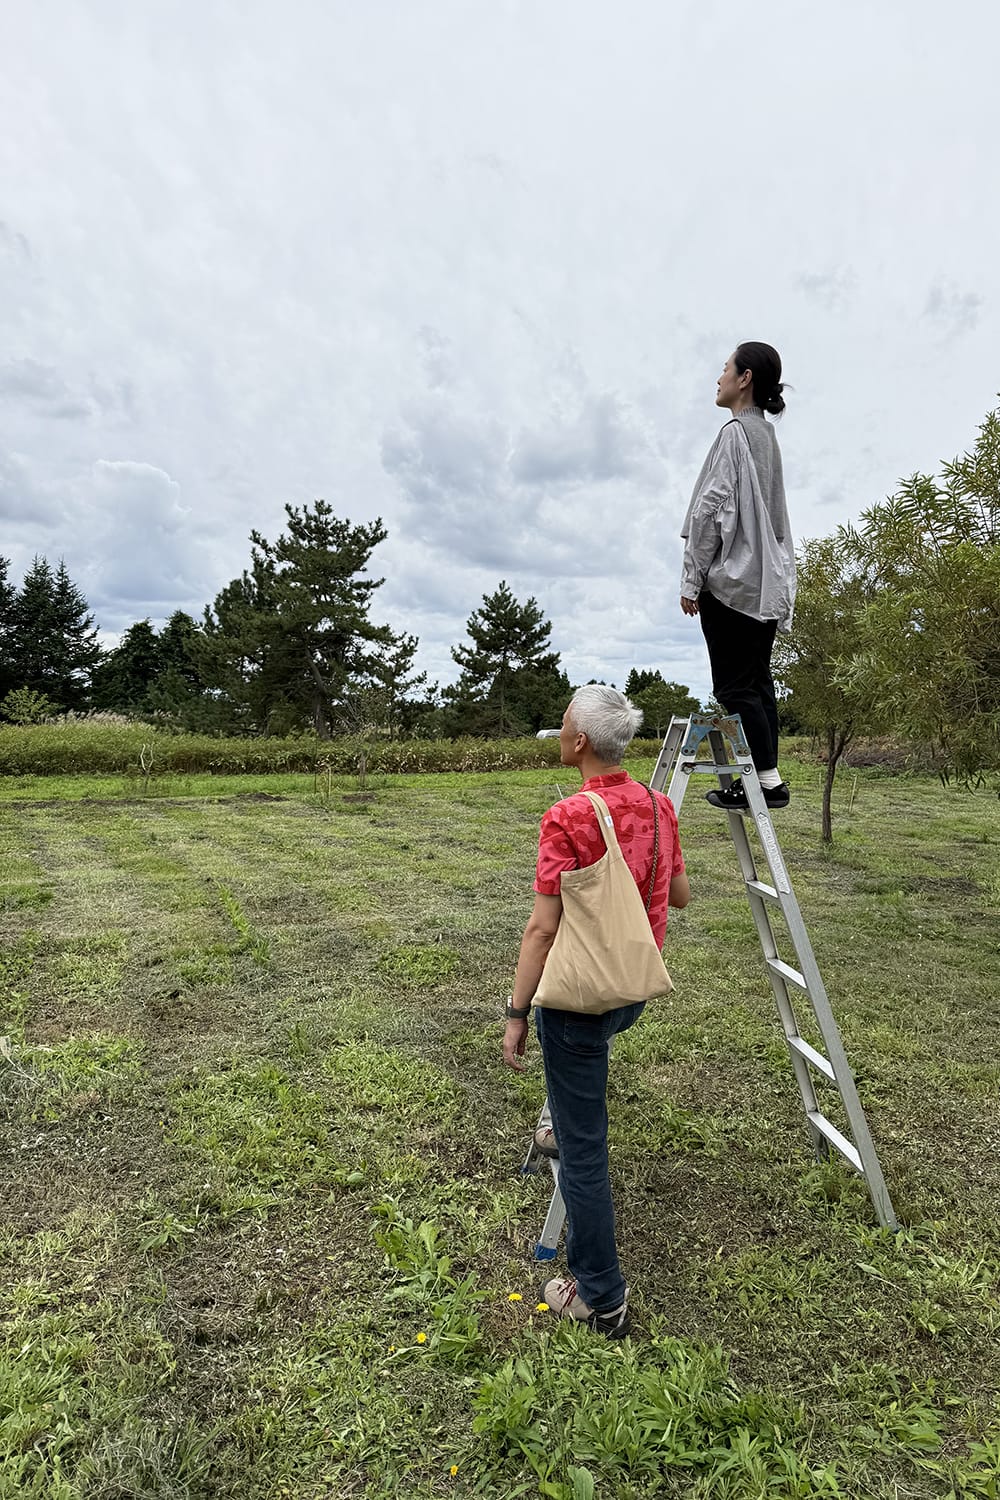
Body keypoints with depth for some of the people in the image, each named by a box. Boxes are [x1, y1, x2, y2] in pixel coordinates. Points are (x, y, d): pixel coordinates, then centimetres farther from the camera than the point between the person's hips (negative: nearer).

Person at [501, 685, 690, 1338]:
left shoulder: (567, 819, -23)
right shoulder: (659, 805, -3)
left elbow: (543, 928, -21)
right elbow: (680, 896, 8)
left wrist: (517, 1015, -13)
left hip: (579, 993, -7)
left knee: (584, 1148, 8)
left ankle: (601, 1298, 24)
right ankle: (562, 1127, 58)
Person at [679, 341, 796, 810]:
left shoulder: (735, 432, -8)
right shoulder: (766, 433, 20)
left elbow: (714, 509, -15)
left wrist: (692, 579, -12)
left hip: (732, 579, -9)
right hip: (768, 580, 9)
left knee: (734, 685, -6)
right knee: (757, 681, 9)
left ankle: (767, 778, -5)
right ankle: (765, 777, 12)